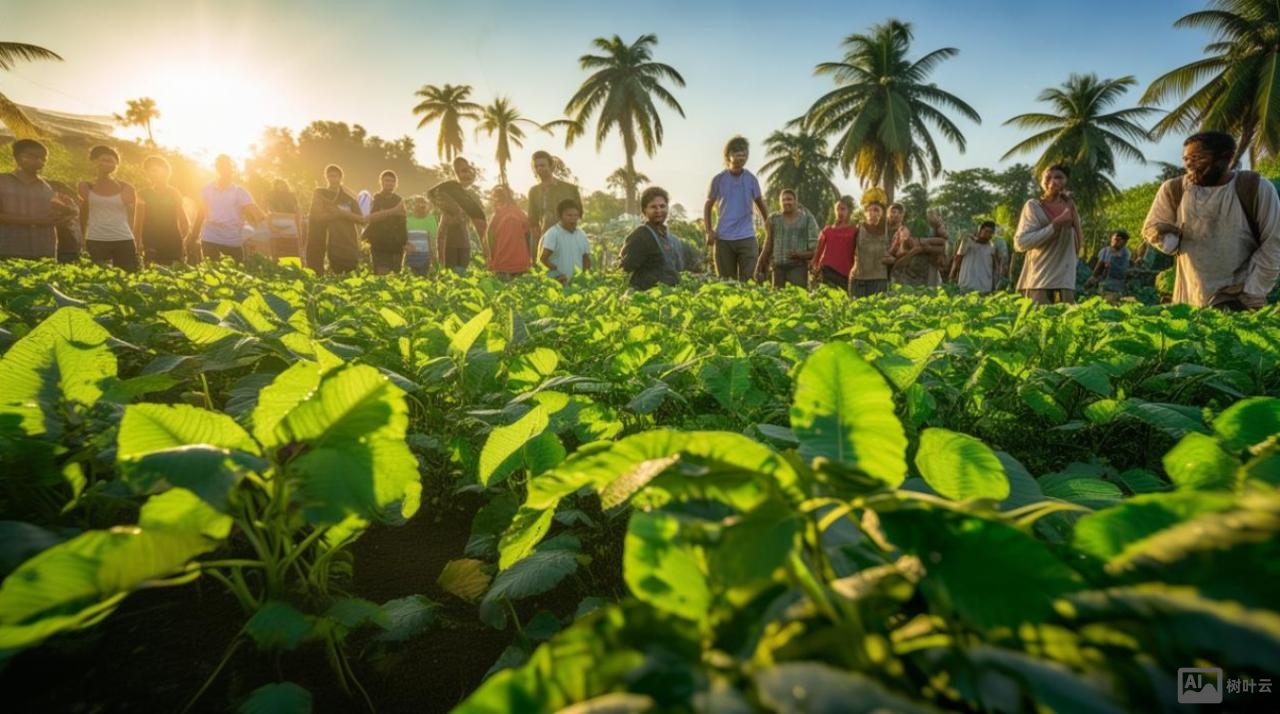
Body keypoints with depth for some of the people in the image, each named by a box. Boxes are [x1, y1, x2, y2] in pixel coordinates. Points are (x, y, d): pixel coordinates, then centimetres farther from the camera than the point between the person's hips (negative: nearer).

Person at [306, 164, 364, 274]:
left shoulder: (349, 197, 12)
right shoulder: (319, 194, 7)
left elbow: (362, 220, 4)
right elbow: (319, 216, -8)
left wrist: (343, 213, -10)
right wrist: (340, 214, -9)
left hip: (349, 245, 2)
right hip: (333, 245, -2)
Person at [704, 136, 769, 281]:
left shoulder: (751, 179, 4)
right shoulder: (719, 179, 1)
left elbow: (761, 205, 13)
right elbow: (708, 206, 9)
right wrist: (709, 231, -2)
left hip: (747, 238, 0)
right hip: (723, 238, 0)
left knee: (749, 281, -4)